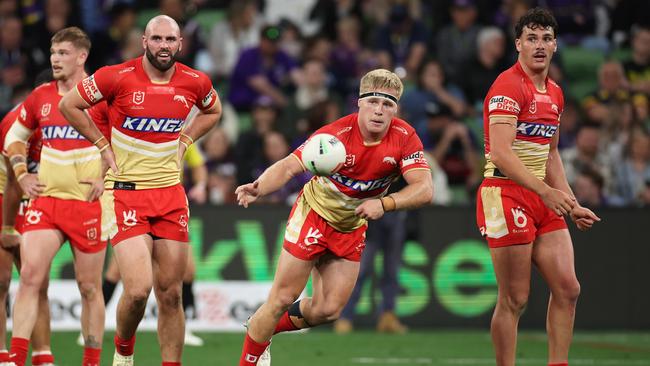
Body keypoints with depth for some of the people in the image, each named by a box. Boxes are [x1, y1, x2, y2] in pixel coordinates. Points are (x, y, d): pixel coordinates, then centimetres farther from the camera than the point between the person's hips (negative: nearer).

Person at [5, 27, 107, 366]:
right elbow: (14, 136, 24)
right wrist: (22, 175, 10)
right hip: (45, 200, 3)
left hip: (87, 203, -3)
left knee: (89, 287, 5)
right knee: (29, 276, -10)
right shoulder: (41, 96, 9)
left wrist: (108, 177, -9)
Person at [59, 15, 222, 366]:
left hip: (170, 193, 4)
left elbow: (213, 111, 24)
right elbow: (69, 105, 2)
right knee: (138, 290, -16)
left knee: (170, 294, 4)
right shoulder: (117, 77, -10)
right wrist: (103, 146, 0)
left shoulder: (195, 82, 1)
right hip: (125, 190, -4)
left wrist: (183, 142, 11)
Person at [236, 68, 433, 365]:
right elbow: (288, 166, -30)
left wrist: (384, 203, -42)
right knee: (283, 299, -6)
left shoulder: (404, 138, -18)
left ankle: (266, 327, 32)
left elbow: (424, 188, -25)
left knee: (328, 310, 4)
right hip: (314, 215, -4)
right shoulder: (336, 134, -26)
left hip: (352, 228, 4)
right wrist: (258, 188, -50)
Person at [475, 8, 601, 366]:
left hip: (543, 199, 8)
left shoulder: (554, 92, 14)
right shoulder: (509, 86, -13)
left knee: (567, 289, 4)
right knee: (514, 299, -6)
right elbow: (501, 153, -23)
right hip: (506, 195, -8)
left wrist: (572, 204, 18)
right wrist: (545, 191, -30)